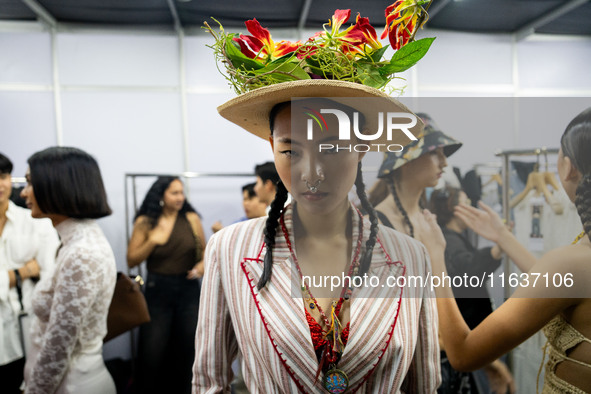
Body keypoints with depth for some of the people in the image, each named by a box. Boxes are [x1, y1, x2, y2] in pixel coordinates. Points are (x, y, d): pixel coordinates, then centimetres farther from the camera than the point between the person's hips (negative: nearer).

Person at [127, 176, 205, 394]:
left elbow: (205, 251, 5)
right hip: (158, 290, -1)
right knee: (152, 351, 4)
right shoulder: (145, 223, -3)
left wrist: (201, 266, -16)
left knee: (185, 349, 13)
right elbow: (131, 261, -3)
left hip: (189, 289, 1)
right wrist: (153, 241, -16)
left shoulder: (191, 219, -3)